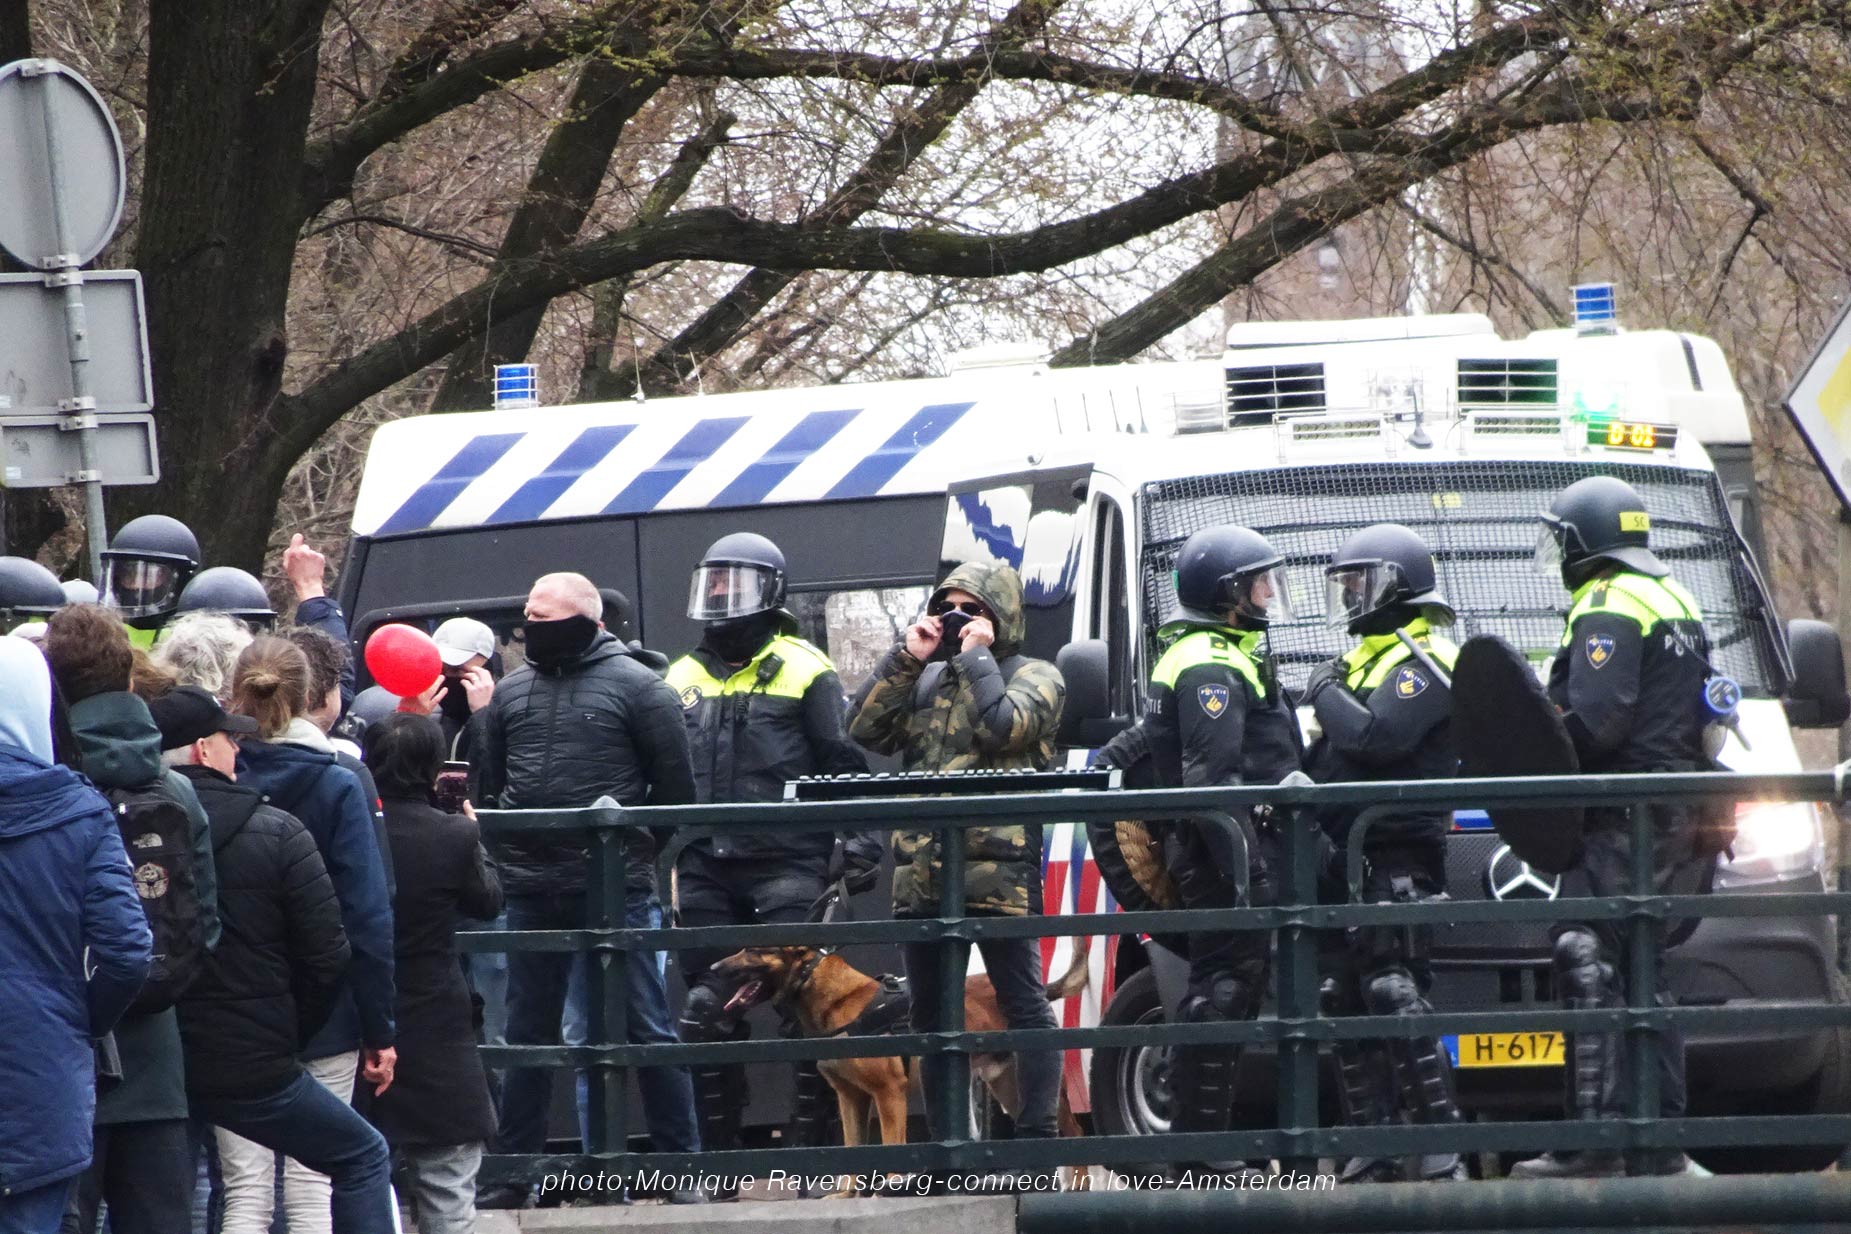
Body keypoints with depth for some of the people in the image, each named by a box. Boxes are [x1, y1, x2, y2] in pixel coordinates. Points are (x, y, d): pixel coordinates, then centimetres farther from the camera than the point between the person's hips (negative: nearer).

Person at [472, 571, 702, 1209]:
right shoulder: (512, 690, 12)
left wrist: (640, 848, 1)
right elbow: (485, 782, 15)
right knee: (527, 1034, 10)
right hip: (531, 893, 5)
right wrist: (504, 854, 6)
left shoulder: (635, 686, -3)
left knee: (648, 1030, -1)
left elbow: (675, 786, -1)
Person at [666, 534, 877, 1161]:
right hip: (705, 869, 5)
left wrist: (858, 839, -10)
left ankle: (811, 1143, -4)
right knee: (707, 1012, 4)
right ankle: (716, 1154, 11)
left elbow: (844, 762, 0)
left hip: (786, 866, -5)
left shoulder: (803, 670, 3)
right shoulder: (683, 677, 18)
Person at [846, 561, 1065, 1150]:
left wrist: (976, 658, -5)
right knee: (932, 1015, 10)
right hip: (922, 874, 7)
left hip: (999, 873, -7)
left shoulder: (1035, 677, 4)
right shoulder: (926, 679, 21)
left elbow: (1003, 726, -15)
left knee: (1024, 1004, -5)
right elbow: (866, 729, 9)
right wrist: (906, 659, 4)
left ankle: (1037, 1140, -5)